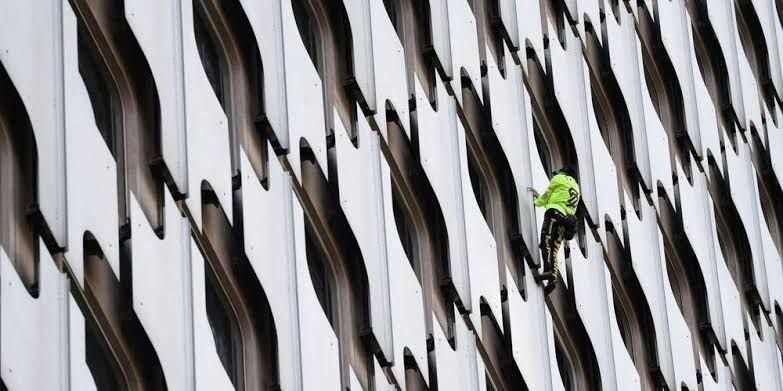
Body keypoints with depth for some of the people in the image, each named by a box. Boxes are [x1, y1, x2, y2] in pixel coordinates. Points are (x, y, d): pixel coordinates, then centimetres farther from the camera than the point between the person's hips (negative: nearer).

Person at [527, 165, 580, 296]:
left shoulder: (559, 179, 12)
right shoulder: (576, 188, 35)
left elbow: (547, 196, 13)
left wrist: (537, 201, 34)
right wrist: (539, 196, 49)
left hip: (555, 213, -7)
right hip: (567, 218, 7)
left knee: (546, 241, -19)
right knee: (554, 248, -2)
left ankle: (548, 270, -40)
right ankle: (553, 278, -22)